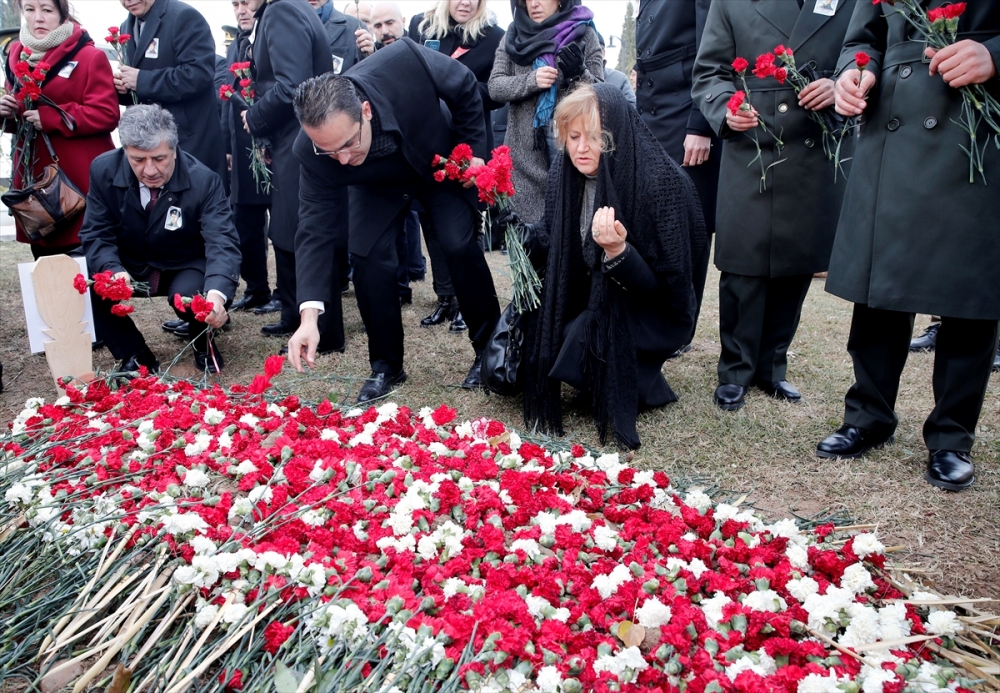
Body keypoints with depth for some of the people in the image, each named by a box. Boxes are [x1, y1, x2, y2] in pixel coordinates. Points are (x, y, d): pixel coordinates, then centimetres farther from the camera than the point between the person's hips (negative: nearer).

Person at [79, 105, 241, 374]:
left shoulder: (204, 180, -24)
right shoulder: (103, 170, -15)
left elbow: (222, 242, -33)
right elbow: (96, 234, -12)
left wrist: (217, 292, -54)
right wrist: (113, 270, -35)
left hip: (185, 268, -3)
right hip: (129, 266, 3)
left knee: (187, 295, -34)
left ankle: (203, 341, 3)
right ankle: (133, 353, -1)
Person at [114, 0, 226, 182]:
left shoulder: (184, 16, -10)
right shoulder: (127, 27, 16)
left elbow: (199, 74, -22)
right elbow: (133, 91, 21)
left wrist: (142, 80, -19)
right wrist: (122, 86, -2)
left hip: (188, 139, -8)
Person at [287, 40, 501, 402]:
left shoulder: (404, 61, -40)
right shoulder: (312, 151, -33)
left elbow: (466, 86, -19)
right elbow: (315, 229, -30)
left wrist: (473, 149, -16)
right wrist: (309, 315, -38)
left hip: (444, 160, -1)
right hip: (379, 184, 1)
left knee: (460, 245, -15)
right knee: (367, 257, -15)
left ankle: (489, 350, 6)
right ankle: (386, 365, 5)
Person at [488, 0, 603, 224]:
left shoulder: (584, 34, 3)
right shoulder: (514, 34, 10)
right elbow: (495, 86, 2)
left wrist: (578, 74, -19)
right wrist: (531, 80, -14)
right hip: (526, 150, 2)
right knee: (526, 220, 1)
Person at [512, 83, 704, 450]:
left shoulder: (660, 184, -25)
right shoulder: (566, 175, -7)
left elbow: (666, 286, -23)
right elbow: (552, 247, 6)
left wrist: (617, 251, -39)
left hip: (649, 313, -6)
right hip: (586, 297, 6)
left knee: (582, 340, -29)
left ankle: (638, 382, 3)